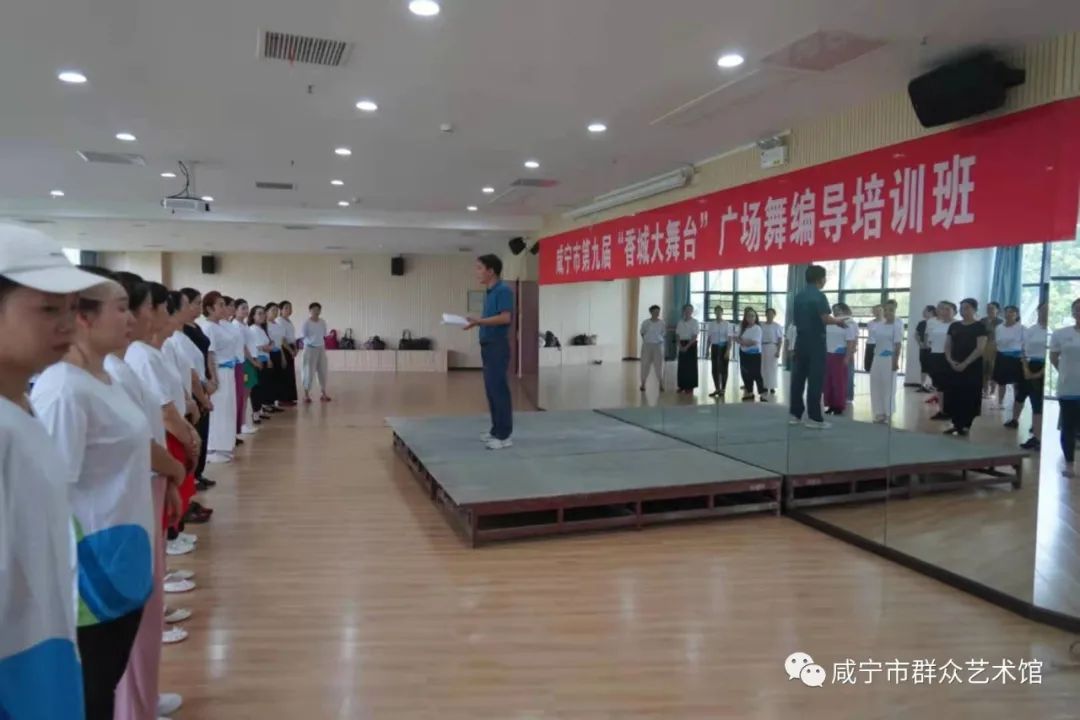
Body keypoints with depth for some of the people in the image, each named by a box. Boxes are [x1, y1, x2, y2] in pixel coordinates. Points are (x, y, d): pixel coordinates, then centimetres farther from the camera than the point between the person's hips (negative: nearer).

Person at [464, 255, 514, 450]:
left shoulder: (503, 290, -13)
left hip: (498, 345, -10)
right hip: (487, 345, 10)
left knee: (499, 389, -8)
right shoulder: (489, 293, 17)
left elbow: (505, 318, -22)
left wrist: (479, 321, -22)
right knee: (491, 389, 12)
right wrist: (476, 322, 10)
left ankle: (504, 435, -3)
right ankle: (496, 430, 20)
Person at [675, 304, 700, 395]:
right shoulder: (680, 322, 9)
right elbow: (677, 335, 9)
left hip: (691, 345, -5)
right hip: (682, 344, 5)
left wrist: (687, 346, -17)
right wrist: (680, 345, -6)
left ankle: (690, 388, 1)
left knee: (690, 366, -2)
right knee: (681, 366, 6)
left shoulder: (694, 322, -6)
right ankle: (682, 386, 14)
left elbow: (695, 336, -11)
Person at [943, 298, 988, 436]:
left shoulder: (980, 326, -5)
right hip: (954, 367, 5)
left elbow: (980, 348, -12)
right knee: (952, 396, 4)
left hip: (972, 367, -5)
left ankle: (966, 425, 8)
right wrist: (951, 361, -7)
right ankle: (956, 424, 15)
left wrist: (965, 363, -18)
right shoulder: (954, 326, 10)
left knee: (969, 398, -1)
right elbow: (947, 346, 10)